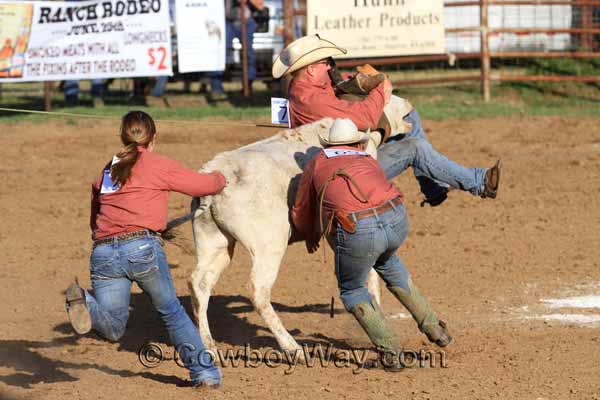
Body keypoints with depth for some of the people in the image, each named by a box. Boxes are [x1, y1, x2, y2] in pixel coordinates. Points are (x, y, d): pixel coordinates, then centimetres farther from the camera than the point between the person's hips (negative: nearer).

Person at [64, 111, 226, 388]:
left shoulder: (106, 171, 22)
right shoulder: (159, 165, 6)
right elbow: (203, 185, 14)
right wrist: (220, 179, 36)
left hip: (102, 253, 4)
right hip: (142, 247, -4)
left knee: (112, 328, 7)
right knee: (172, 312, 13)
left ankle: (83, 302, -21)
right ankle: (204, 372, 8)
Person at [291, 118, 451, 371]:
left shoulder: (316, 164, 22)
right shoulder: (370, 163, 31)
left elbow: (301, 214, 30)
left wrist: (310, 236, 51)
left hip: (358, 231, -4)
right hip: (398, 221, 4)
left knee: (351, 290, 23)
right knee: (386, 262, 38)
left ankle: (390, 353, 13)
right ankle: (433, 328, 39)